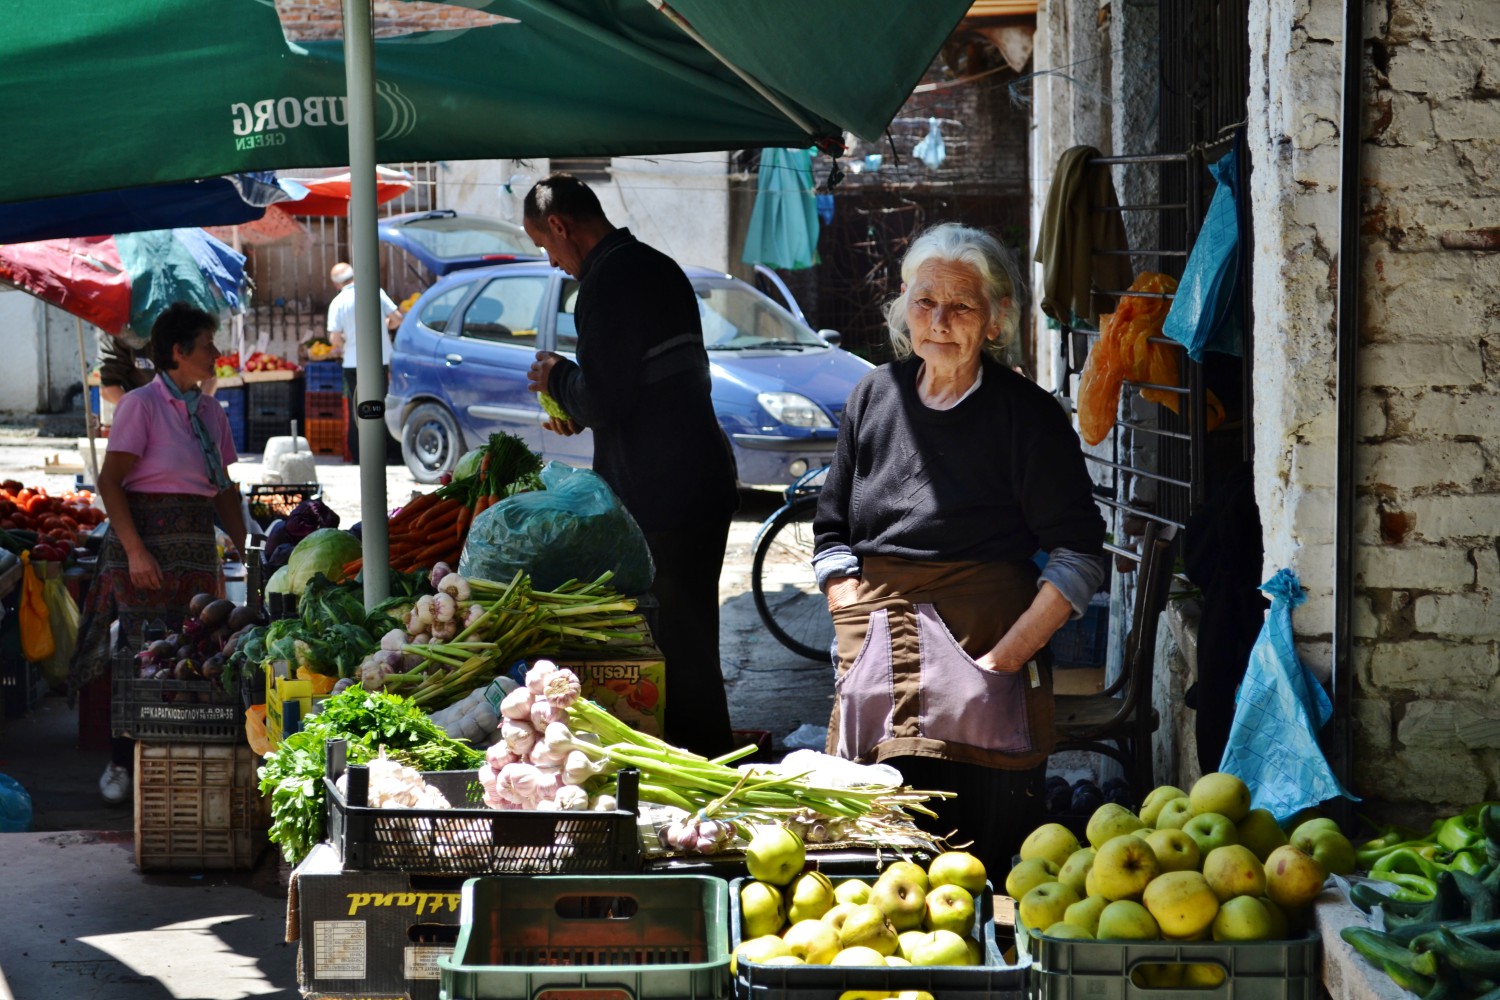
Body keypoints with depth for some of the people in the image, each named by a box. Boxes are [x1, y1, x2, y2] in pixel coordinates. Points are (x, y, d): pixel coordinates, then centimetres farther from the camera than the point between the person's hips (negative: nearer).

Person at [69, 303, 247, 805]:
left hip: (197, 545, 6)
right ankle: (121, 767, 0)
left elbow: (224, 489, 20)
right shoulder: (142, 405, -6)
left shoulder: (211, 413, 14)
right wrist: (134, 550, -19)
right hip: (147, 535, -6)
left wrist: (245, 549, 10)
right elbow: (110, 481, -11)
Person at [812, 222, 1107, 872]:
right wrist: (858, 634, 2)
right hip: (876, 668, 4)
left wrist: (1003, 659, -15)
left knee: (982, 866, -5)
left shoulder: (1027, 413, -4)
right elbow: (831, 532, 15)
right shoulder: (876, 394, 10)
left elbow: (1080, 556, -7)